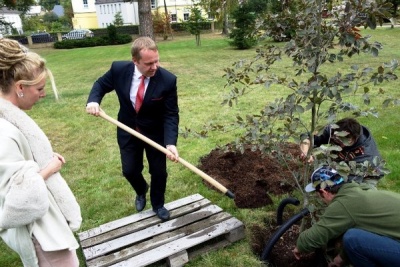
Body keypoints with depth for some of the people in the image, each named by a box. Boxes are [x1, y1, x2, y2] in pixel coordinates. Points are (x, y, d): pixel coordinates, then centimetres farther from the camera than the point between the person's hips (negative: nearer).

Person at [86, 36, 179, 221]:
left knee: (159, 171, 10)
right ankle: (141, 191, 48)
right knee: (130, 170, 11)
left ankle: (158, 204, 40)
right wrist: (93, 100, -20)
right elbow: (101, 84, 1)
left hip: (155, 132, -1)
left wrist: (170, 142, -36)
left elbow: (171, 115, -21)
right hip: (128, 131, 2)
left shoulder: (168, 80, -25)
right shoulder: (119, 69, -19)